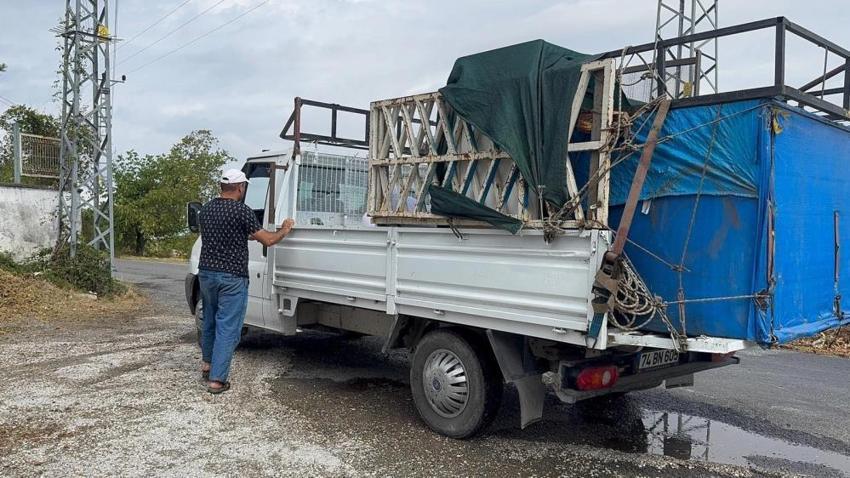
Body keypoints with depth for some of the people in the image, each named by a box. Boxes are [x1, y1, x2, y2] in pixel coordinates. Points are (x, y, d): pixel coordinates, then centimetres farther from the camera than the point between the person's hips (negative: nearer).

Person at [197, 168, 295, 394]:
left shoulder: (206, 210, 9)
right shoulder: (242, 211, -13)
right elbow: (267, 240, -11)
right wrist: (284, 230, 8)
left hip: (206, 272, 7)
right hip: (232, 277, -7)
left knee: (209, 320, 23)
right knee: (228, 327, -1)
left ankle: (208, 364, 39)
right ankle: (216, 380, 0)